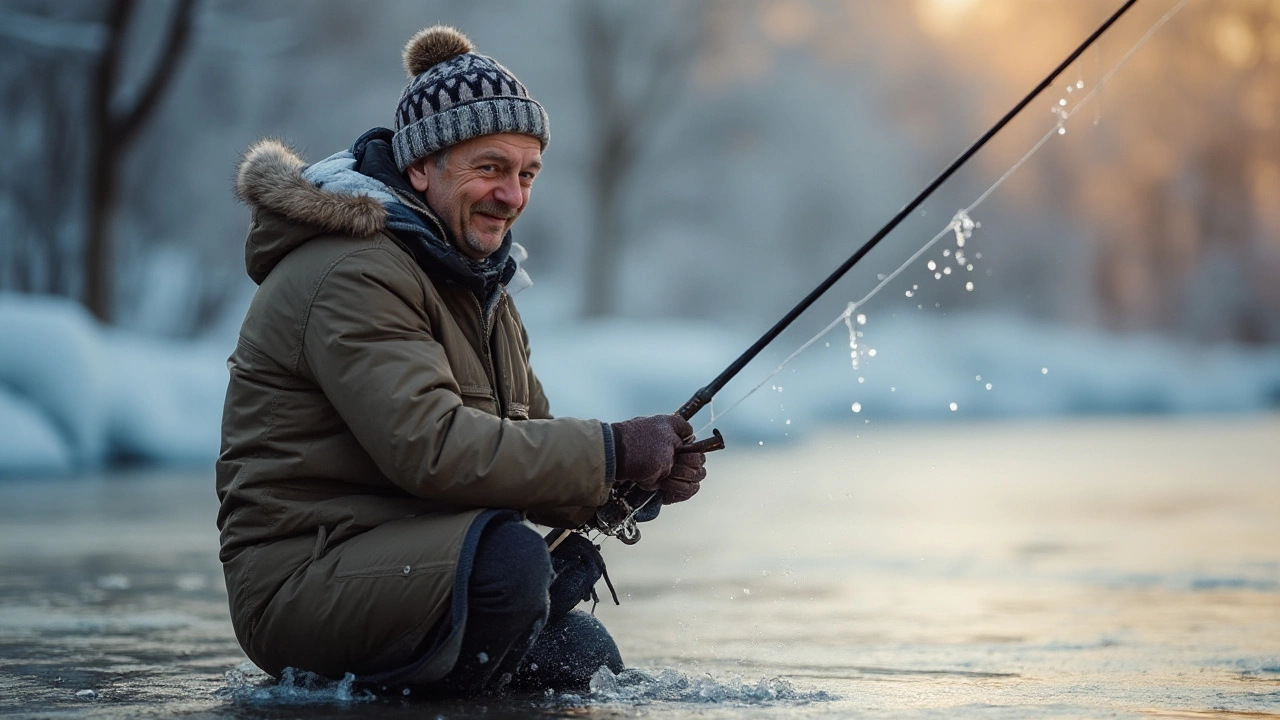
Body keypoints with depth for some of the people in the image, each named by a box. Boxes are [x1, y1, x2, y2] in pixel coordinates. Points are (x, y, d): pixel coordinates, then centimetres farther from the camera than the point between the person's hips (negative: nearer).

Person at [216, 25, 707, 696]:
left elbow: (523, 445, 12)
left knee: (587, 658, 14)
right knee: (509, 556, -33)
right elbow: (430, 448, -29)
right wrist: (611, 451, -24)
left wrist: (642, 474, -8)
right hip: (301, 582, -10)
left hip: (411, 562, 10)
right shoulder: (352, 277, -17)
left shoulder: (478, 280, 17)